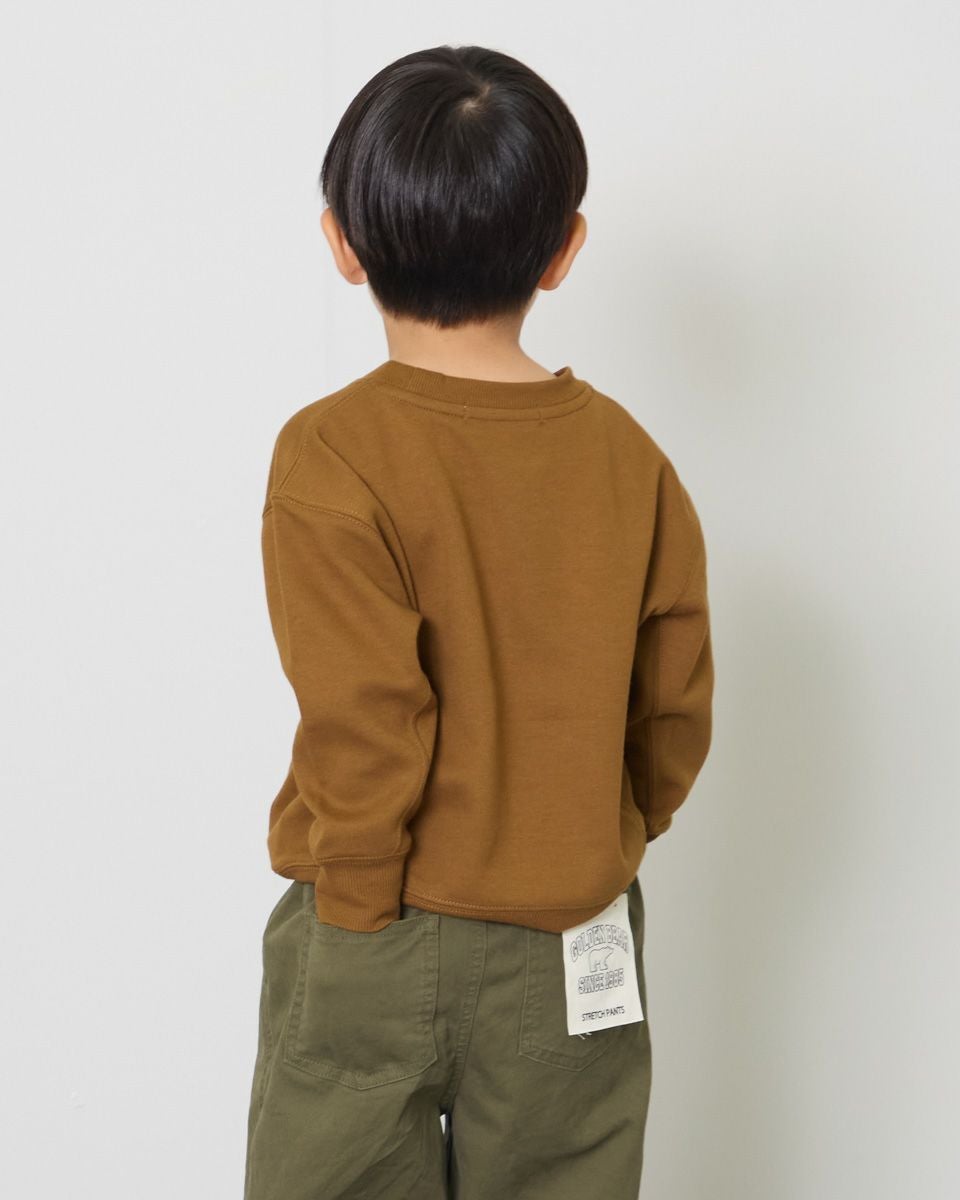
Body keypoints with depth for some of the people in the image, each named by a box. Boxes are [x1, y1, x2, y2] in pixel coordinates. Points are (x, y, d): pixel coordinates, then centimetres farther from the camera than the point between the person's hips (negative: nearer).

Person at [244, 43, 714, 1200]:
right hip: (574, 952, 3)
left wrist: (360, 919, -5)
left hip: (378, 942, -3)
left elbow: (364, 731, -19)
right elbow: (675, 712, 0)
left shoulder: (332, 458, -17)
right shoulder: (628, 456, -6)